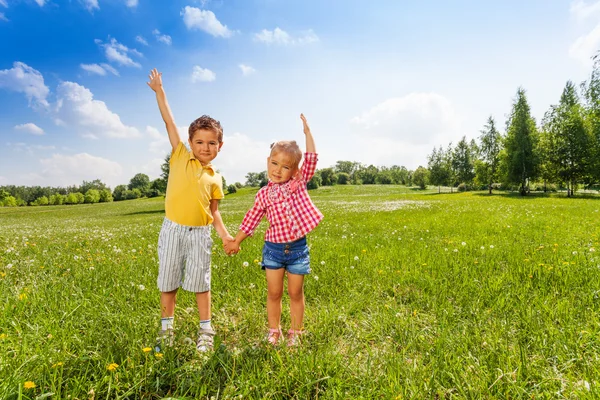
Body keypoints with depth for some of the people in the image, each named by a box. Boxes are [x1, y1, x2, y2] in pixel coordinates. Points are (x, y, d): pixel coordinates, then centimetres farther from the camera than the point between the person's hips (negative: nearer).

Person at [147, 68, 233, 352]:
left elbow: (214, 211, 9)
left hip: (200, 234, 1)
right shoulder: (180, 157, 2)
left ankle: (205, 331, 24)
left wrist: (224, 233, -4)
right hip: (172, 229, 0)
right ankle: (166, 329, 31)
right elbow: (168, 121, 0)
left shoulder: (215, 178, 5)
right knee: (168, 282, 12)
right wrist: (159, 90, 0)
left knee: (200, 283, 9)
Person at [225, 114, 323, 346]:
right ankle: (274, 331, 31)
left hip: (297, 248, -1)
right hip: (273, 248, 1)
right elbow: (252, 219, 9)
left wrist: (307, 132, -9)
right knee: (274, 293, 11)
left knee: (296, 294, 12)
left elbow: (311, 160, -9)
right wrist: (236, 241, 14)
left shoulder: (299, 183, 0)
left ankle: (295, 332, 29)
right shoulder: (264, 194, 2)